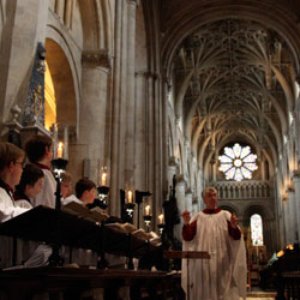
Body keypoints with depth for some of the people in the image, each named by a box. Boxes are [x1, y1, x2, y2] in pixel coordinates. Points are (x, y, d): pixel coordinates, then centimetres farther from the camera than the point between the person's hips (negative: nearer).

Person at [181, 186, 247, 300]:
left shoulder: (225, 215, 5)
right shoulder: (198, 217, 6)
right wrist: (186, 223, -22)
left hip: (222, 263, 0)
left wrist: (234, 227, -25)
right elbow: (187, 238, -3)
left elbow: (236, 237, -3)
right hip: (202, 263, 0)